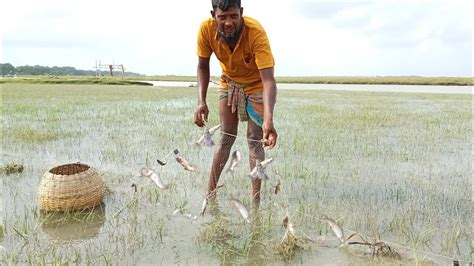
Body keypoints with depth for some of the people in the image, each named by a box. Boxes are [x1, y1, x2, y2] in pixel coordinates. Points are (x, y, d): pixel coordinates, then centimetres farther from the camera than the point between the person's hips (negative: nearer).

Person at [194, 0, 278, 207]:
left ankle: (256, 199, 2)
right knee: (226, 138, 2)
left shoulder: (256, 32, -36)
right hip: (229, 82, 3)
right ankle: (210, 192, 11)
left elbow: (268, 80, -42)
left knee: (255, 140, -5)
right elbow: (203, 66, -10)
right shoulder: (206, 29, -25)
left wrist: (268, 120, -55)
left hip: (256, 84, -2)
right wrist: (201, 101, -24)